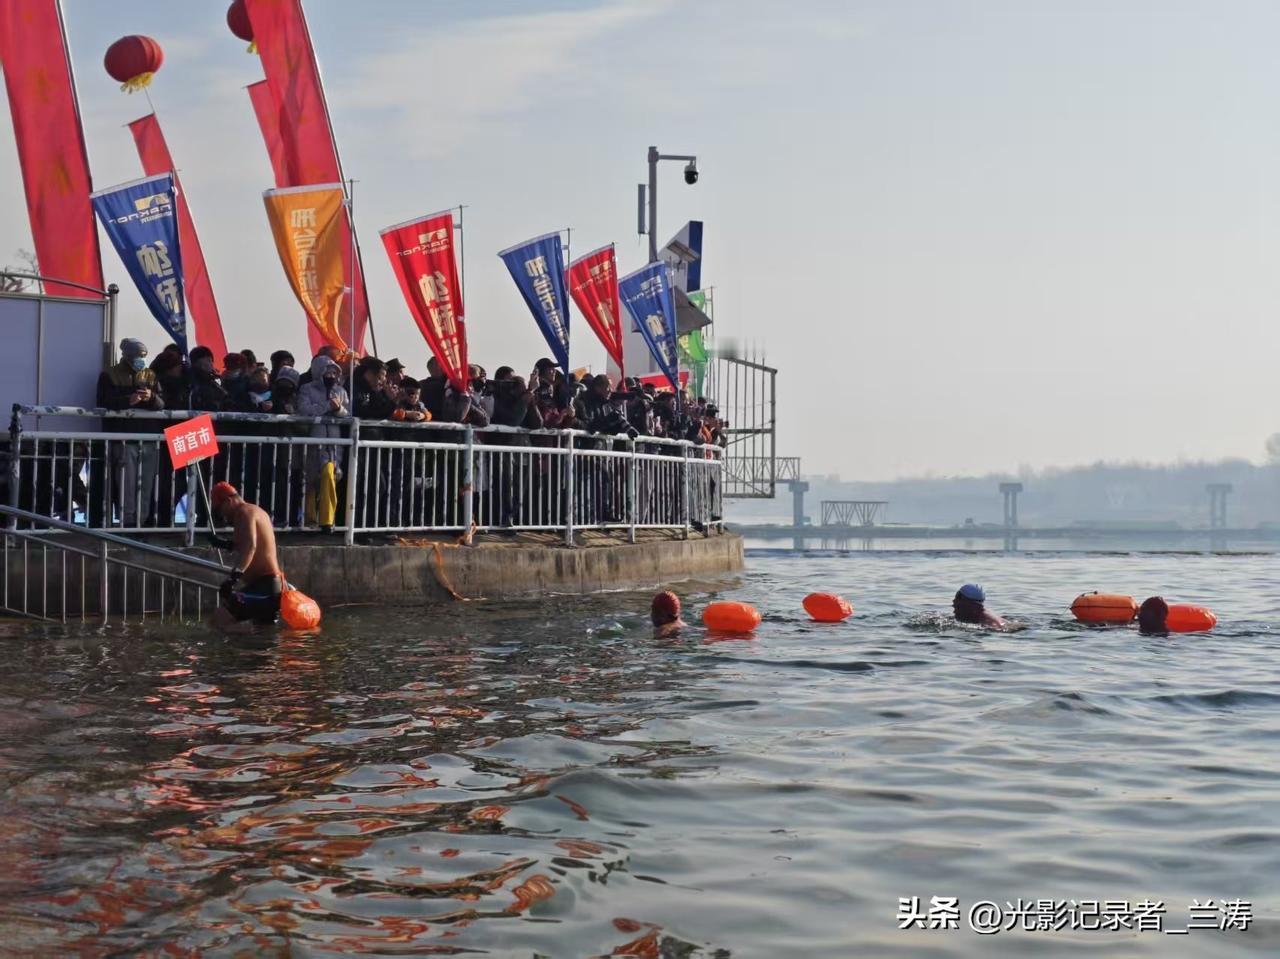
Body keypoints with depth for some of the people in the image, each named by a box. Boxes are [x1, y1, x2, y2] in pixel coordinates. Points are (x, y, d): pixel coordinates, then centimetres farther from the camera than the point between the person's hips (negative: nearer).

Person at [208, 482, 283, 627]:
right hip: (270, 584, 10)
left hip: (262, 586, -10)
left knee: (220, 618, -18)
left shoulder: (243, 512, -12)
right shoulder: (257, 511, 20)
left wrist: (235, 575, -40)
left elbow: (250, 546, -30)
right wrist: (227, 544, 36)